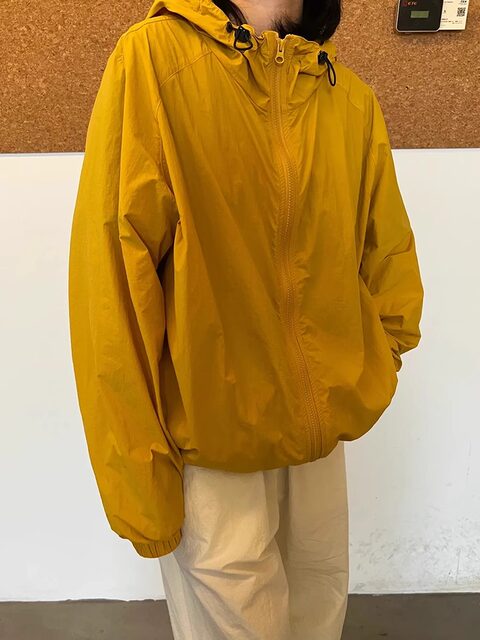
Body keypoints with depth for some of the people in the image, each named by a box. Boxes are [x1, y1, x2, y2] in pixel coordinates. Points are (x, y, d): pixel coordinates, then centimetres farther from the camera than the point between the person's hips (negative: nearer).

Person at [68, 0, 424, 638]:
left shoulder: (353, 99, 1)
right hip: (206, 435, -3)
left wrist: (370, 371, -2)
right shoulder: (153, 57, -11)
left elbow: (390, 255, 10)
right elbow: (112, 273, -15)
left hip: (322, 429, 4)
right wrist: (137, 475, -13)